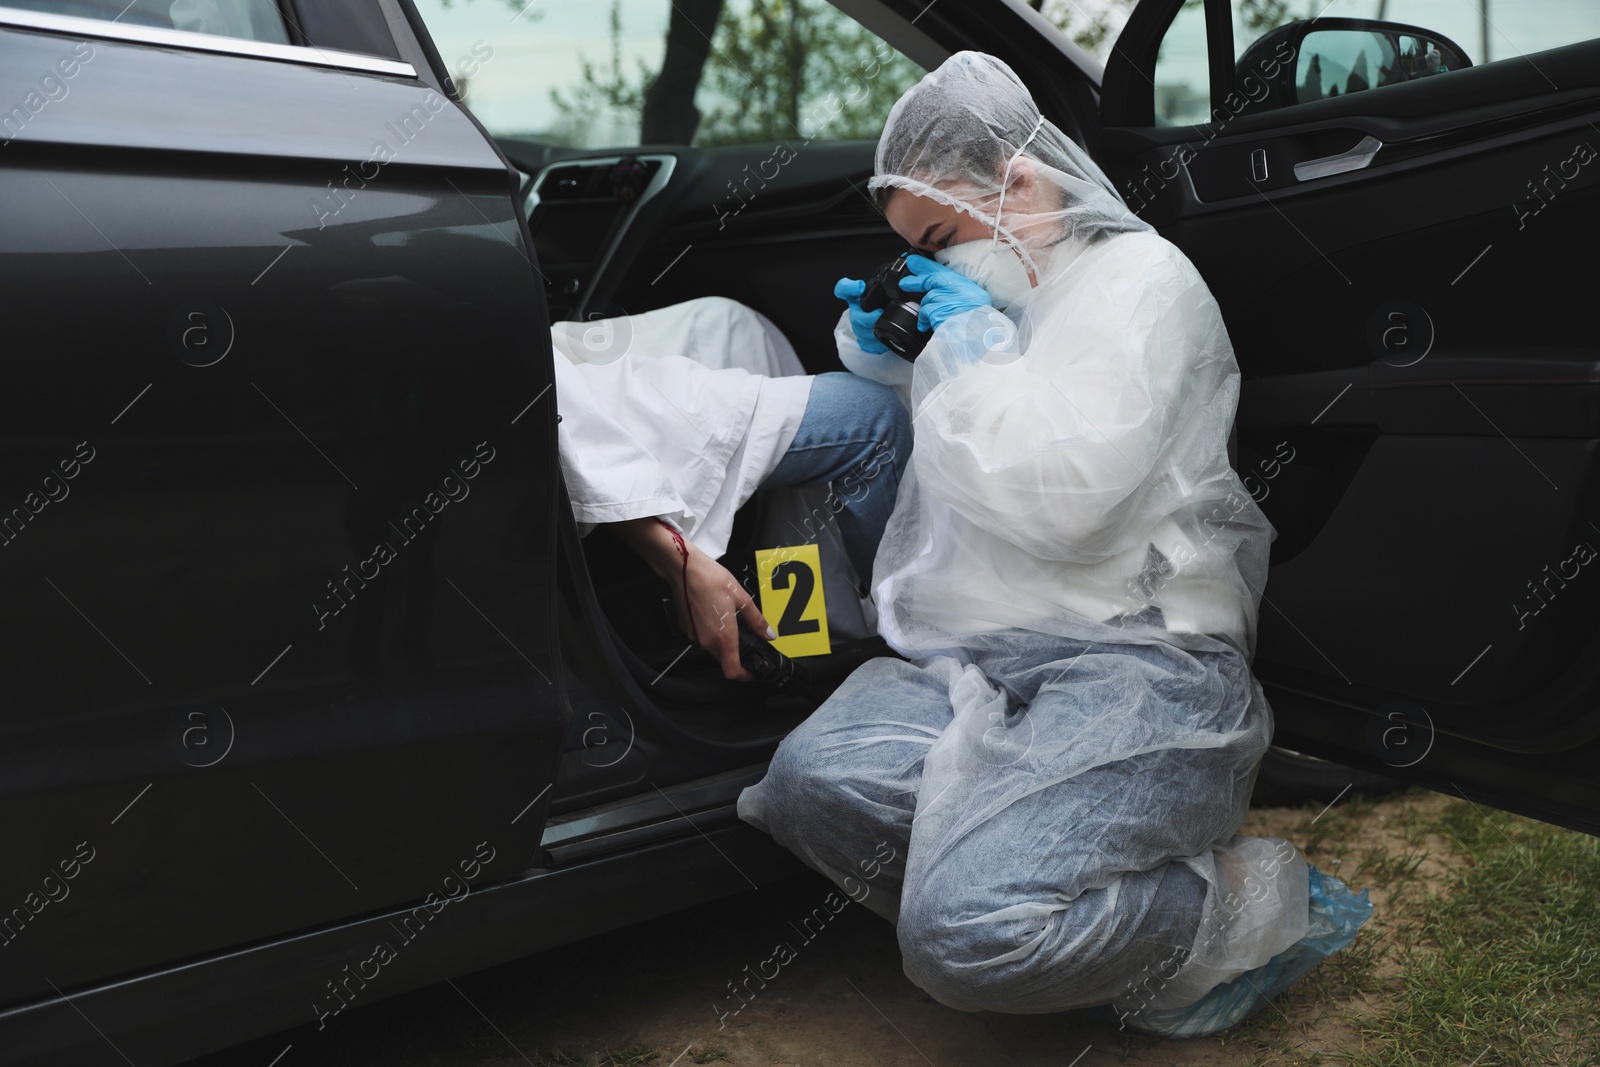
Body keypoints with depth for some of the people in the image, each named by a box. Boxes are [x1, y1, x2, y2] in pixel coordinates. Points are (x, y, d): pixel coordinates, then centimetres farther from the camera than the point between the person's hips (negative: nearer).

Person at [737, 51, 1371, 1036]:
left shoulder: (1142, 276, -3)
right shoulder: (991, 296, 21)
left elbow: (1058, 501, -18)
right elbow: (938, 466, 38)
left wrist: (973, 345, -6)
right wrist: (887, 371, 18)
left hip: (1136, 660, -7)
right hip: (981, 659, 8)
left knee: (966, 934, -26)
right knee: (811, 782, -20)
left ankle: (1254, 908, -1)